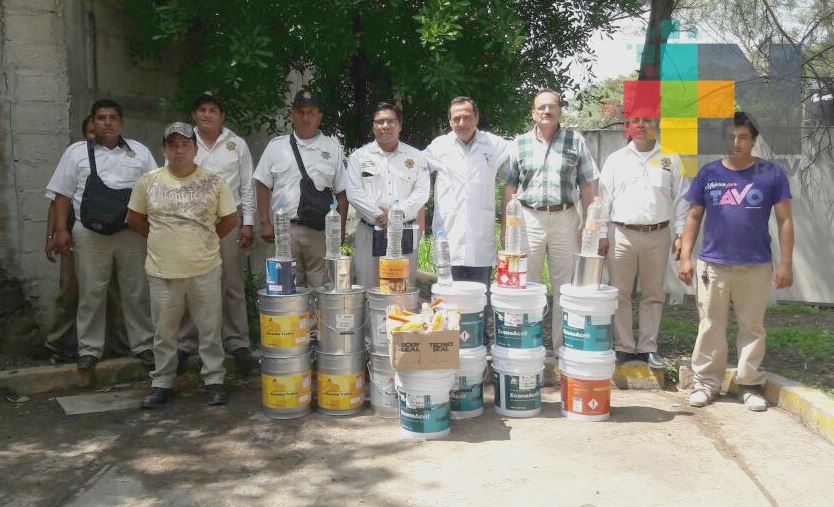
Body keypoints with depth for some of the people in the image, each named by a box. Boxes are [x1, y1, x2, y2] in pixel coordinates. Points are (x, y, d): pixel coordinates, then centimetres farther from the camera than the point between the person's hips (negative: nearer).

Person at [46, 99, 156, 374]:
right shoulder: (77, 152, 6)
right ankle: (89, 349, 16)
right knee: (91, 295, 5)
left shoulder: (140, 152, 8)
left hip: (132, 235, 1)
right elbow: (63, 194, 6)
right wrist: (61, 230, -2)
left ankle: (143, 345, 17)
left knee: (137, 293, 6)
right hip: (90, 236, -1)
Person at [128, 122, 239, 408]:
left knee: (210, 330, 7)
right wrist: (161, 239, 8)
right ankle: (161, 384, 24)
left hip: (205, 270, -1)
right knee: (164, 333, 11)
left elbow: (230, 220, 7)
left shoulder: (213, 182, 0)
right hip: (163, 272, 1)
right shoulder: (149, 182, 1)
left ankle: (214, 381, 19)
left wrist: (205, 239, 5)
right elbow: (134, 219, 12)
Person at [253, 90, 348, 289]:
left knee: (321, 286, 1)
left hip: (321, 230, 0)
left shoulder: (333, 148, 8)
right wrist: (265, 223, 0)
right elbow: (263, 185, 8)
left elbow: (341, 192, 8)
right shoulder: (276, 146, 9)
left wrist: (341, 229, 1)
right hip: (284, 229, 1)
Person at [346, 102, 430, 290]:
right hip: (369, 233, -1)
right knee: (367, 290, 0)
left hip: (406, 234, 1)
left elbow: (422, 191, 1)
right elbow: (354, 193, -3)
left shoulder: (415, 157, 10)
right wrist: (380, 216, -12)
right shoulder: (359, 157, 7)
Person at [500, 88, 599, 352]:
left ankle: (563, 346, 16)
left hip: (565, 219, 0)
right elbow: (509, 188, 7)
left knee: (565, 287, 5)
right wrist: (505, 227, 2)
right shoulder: (519, 143, 6)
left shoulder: (576, 141, 4)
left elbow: (586, 185, 5)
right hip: (528, 219, 1)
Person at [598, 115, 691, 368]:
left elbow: (681, 199, 6)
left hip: (658, 235, 1)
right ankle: (624, 346, 12)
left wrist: (681, 234, -1)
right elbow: (604, 199, 6)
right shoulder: (615, 159, 7)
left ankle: (648, 346, 17)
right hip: (622, 235, 0)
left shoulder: (670, 159, 7)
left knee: (653, 294, 7)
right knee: (620, 294, 2)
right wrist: (602, 235, 1)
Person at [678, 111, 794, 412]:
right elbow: (694, 217, 8)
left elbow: (784, 220, 1)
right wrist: (685, 257, 1)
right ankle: (707, 382, 18)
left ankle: (749, 384, 20)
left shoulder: (771, 174, 0)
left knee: (752, 327, 8)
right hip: (712, 265, 1)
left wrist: (786, 263, -3)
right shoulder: (708, 173, 4)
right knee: (710, 327, 7)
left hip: (756, 266, -1)